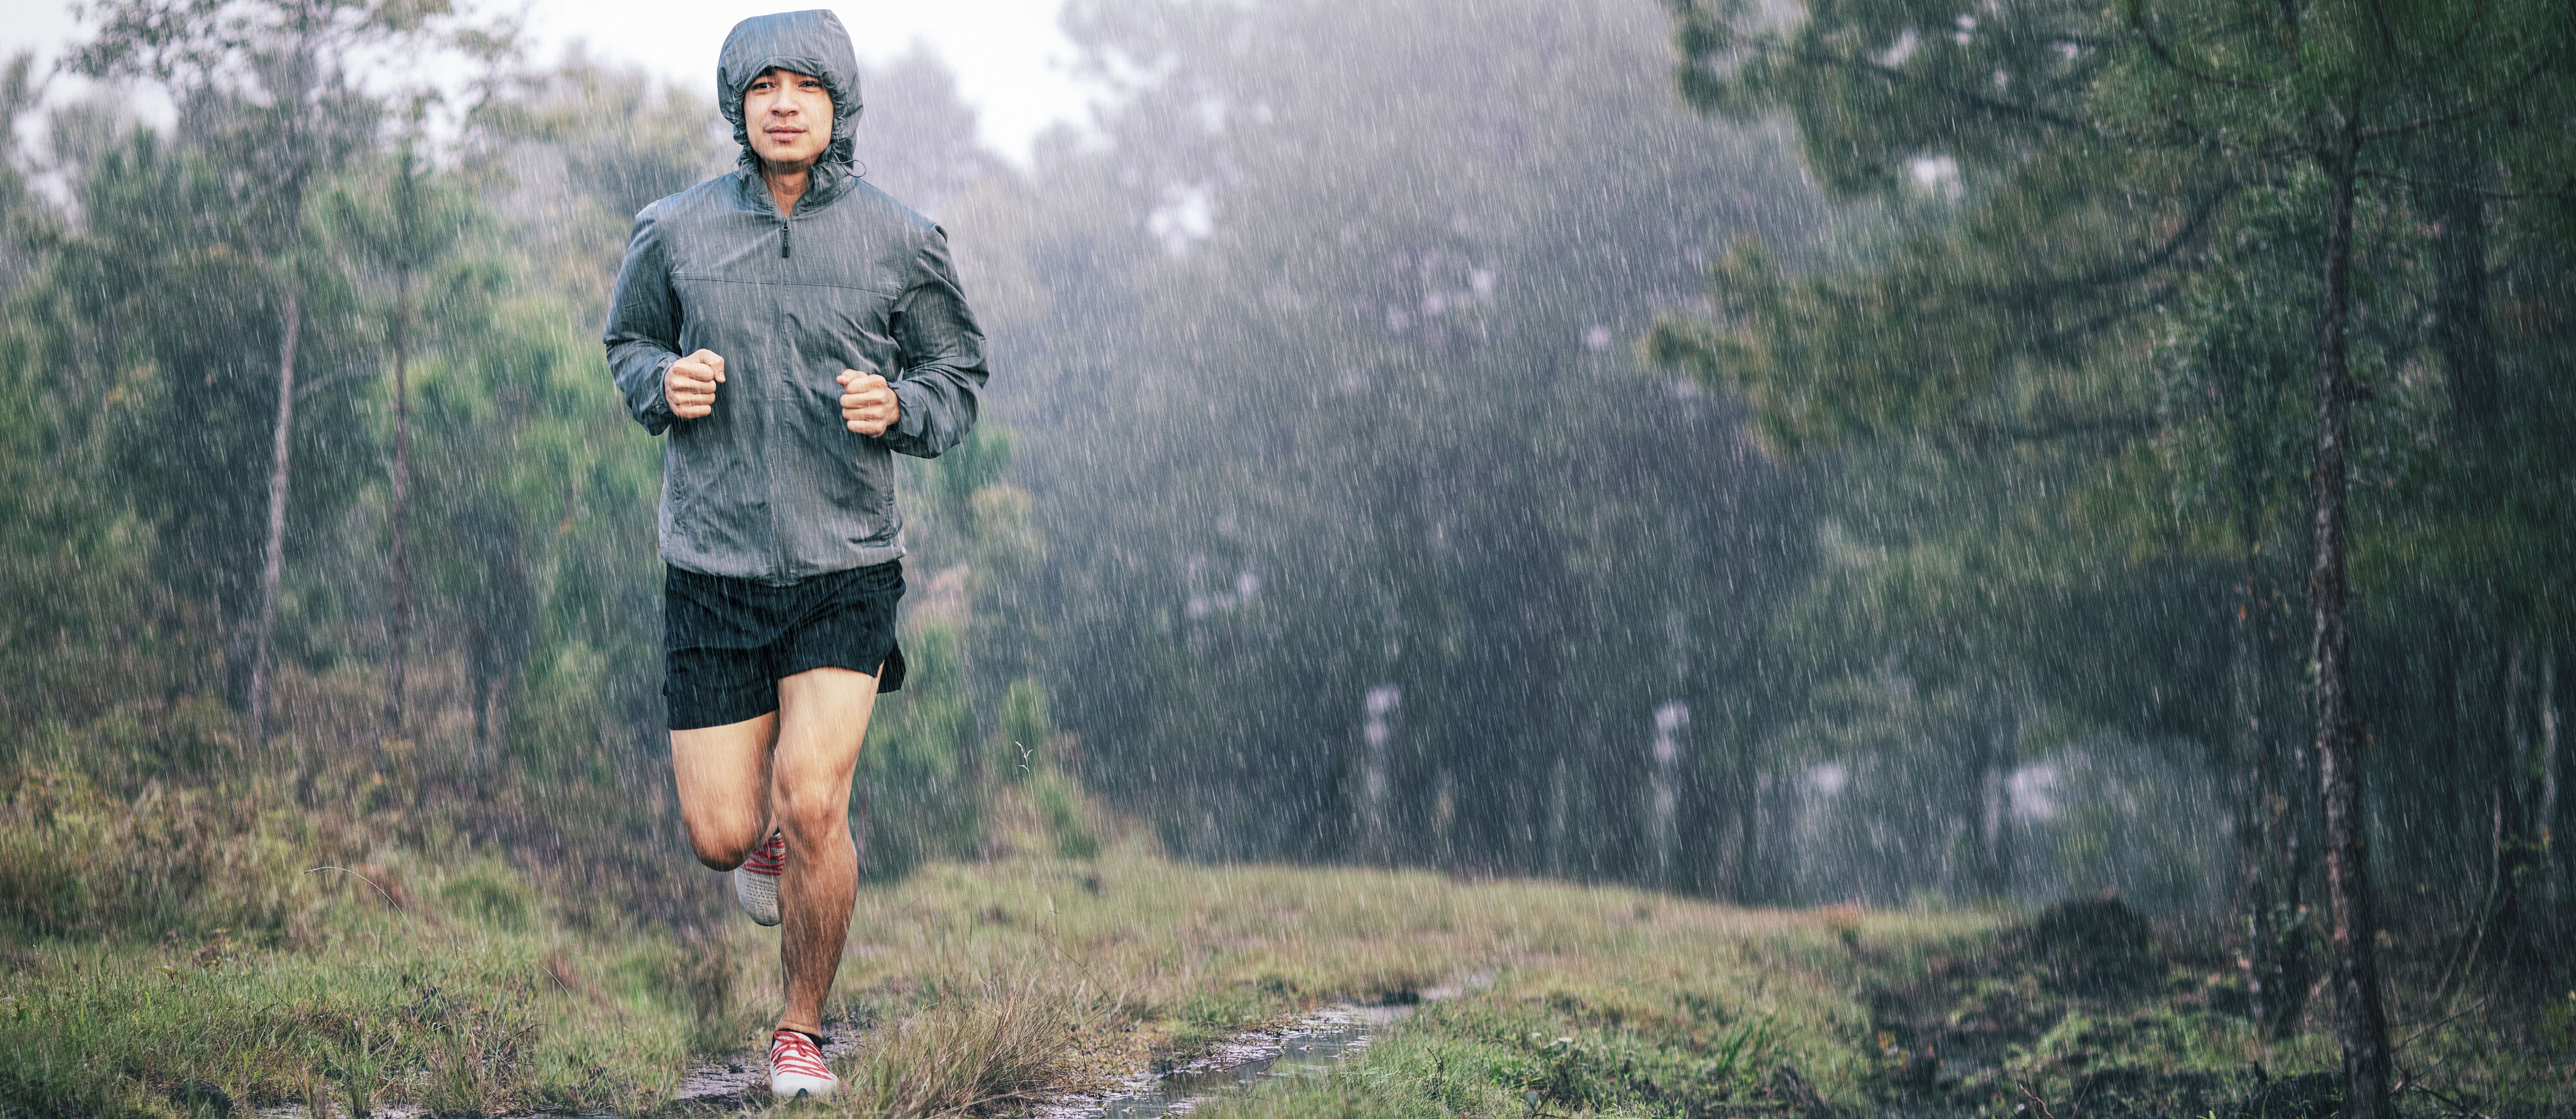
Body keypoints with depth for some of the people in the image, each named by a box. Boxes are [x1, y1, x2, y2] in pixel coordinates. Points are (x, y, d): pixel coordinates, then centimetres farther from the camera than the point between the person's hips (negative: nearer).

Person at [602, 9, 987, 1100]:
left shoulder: (899, 241, -3)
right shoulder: (676, 232, 0)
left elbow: (960, 377, 7)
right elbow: (629, 341, 15)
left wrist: (898, 407, -15)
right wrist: (664, 383, -8)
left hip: (847, 567, -1)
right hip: (713, 565, 2)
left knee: (815, 808, -14)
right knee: (719, 836, 2)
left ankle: (804, 1031, 9)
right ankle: (763, 808, 42)